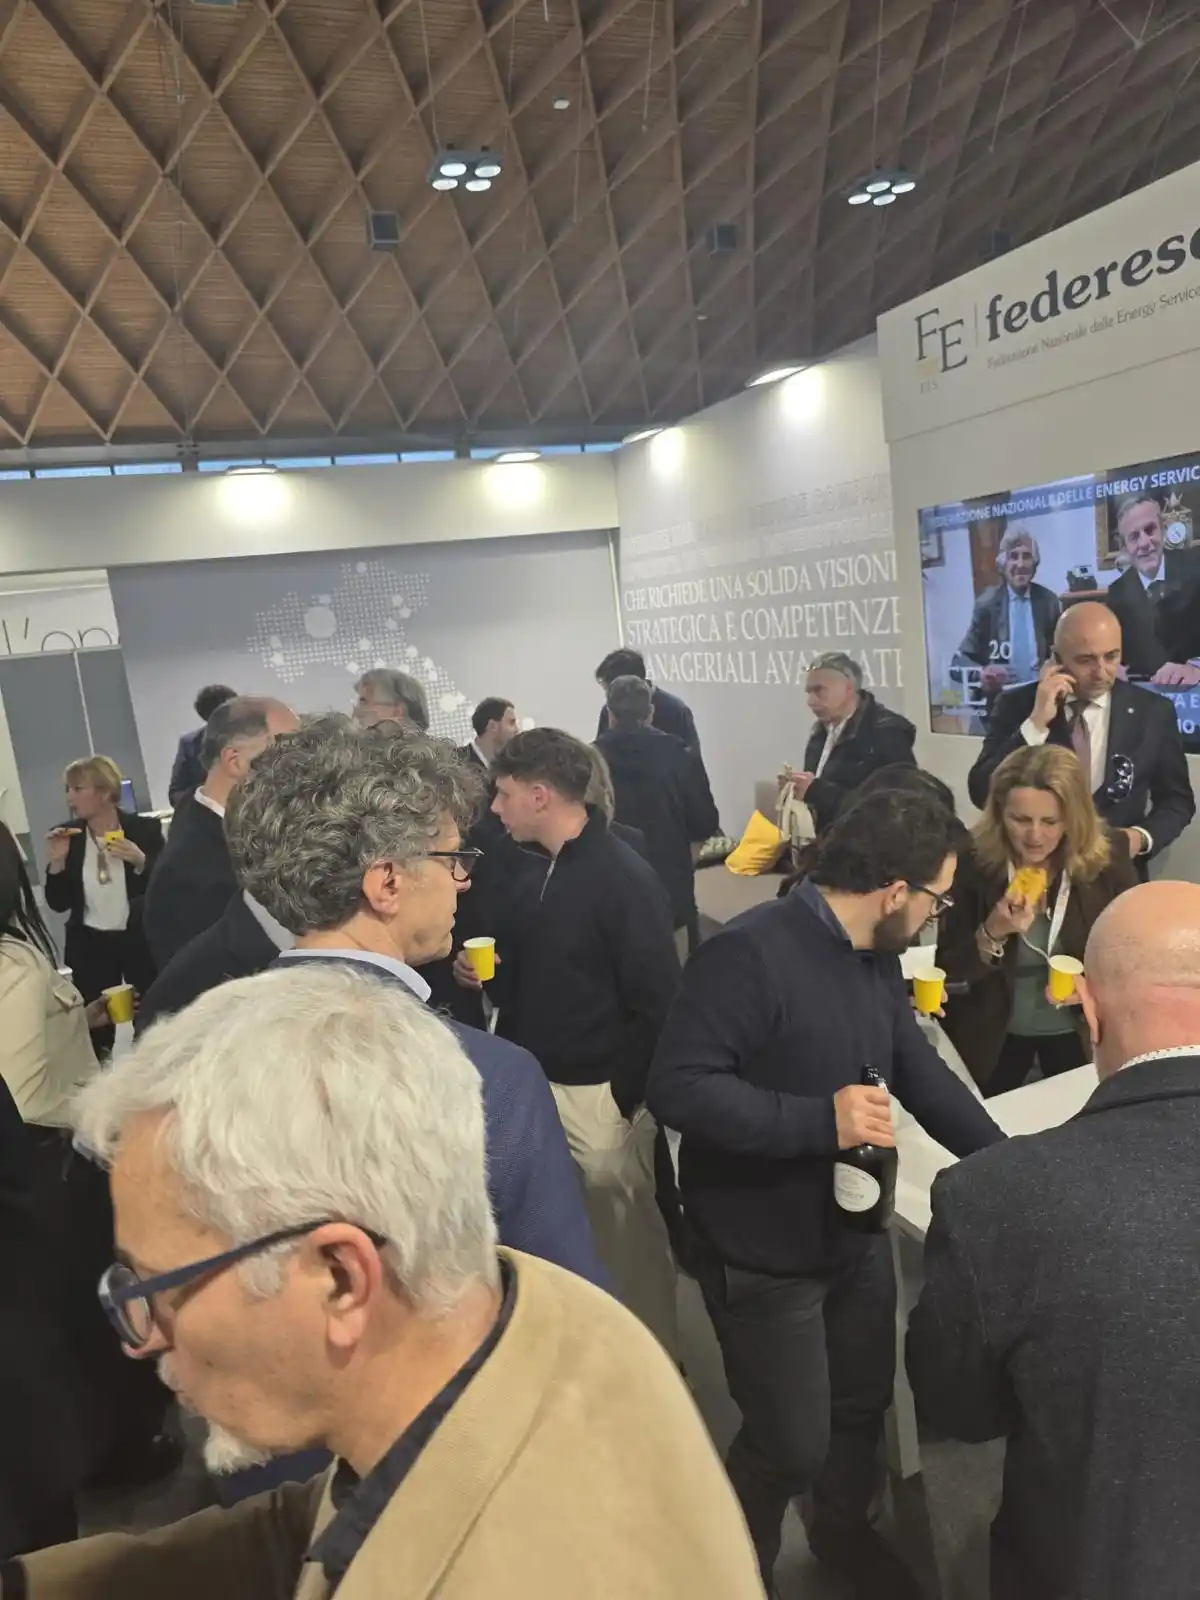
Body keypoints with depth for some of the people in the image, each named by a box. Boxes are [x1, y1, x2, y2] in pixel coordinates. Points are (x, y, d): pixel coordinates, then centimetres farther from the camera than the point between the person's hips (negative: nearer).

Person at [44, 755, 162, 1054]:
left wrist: (140, 862, -22)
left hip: (141, 943, -2)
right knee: (95, 1031, 0)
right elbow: (58, 903, 1)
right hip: (90, 947, 2)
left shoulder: (144, 829, -6)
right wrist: (56, 862, -13)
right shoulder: (66, 836, 1)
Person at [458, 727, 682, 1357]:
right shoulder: (532, 872, 6)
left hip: (600, 1090, -7)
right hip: (537, 1080, 7)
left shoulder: (623, 876, -17)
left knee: (627, 1235, 9)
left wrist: (628, 1095, -16)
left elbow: (657, 1000, -17)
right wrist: (488, 974, -3)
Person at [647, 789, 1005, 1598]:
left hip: (858, 1233, 8)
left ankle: (844, 1530, 53)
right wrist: (819, 1120, -37)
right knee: (793, 1442, 9)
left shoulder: (878, 956, 1)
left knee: (865, 1403, 24)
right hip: (764, 1257, -8)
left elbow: (919, 1069, 10)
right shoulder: (748, 953, -29)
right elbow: (676, 1086, -33)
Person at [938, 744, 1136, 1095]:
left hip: (1079, 1030, 1)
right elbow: (949, 973, -17)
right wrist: (992, 933, -35)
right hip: (992, 1032, -1)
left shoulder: (1107, 857, -16)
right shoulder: (972, 862, -20)